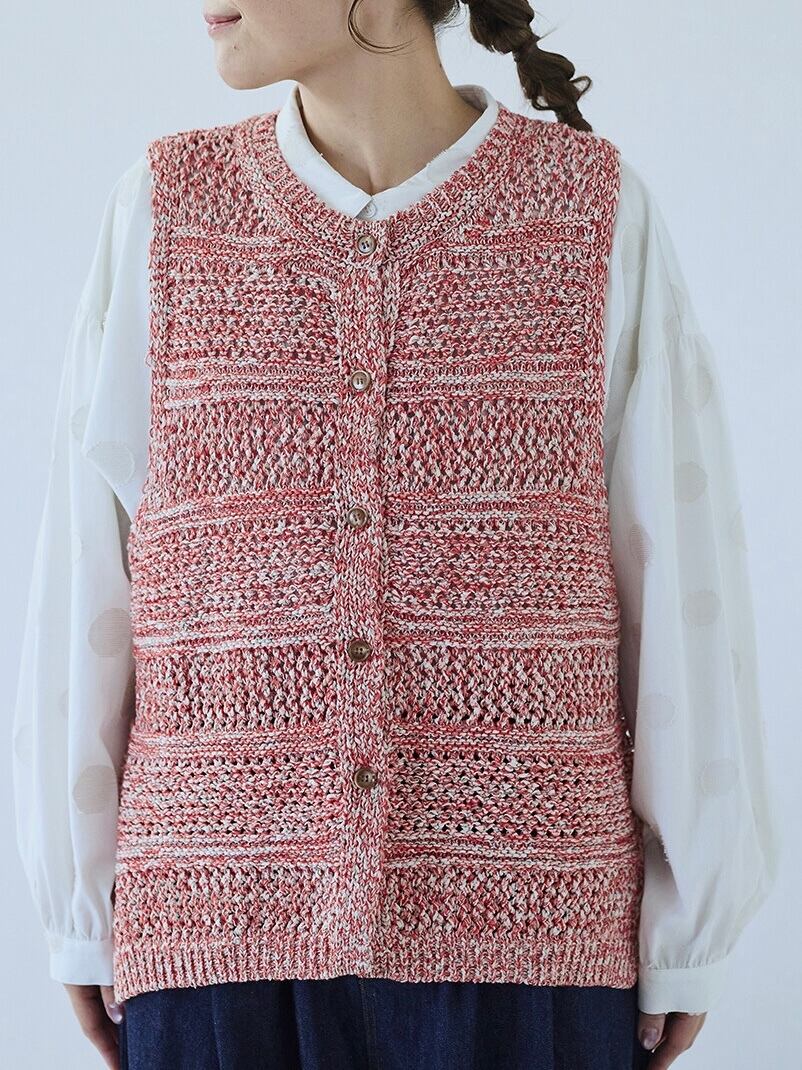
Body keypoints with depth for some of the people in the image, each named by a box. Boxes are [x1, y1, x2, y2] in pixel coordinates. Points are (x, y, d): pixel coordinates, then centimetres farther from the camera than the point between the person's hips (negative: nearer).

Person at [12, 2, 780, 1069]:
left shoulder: (597, 208, -2)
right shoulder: (165, 207, 2)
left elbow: (682, 576, -1)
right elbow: (81, 580, 3)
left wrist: (692, 926, 1)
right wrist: (80, 908, 5)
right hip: (221, 928, 1)